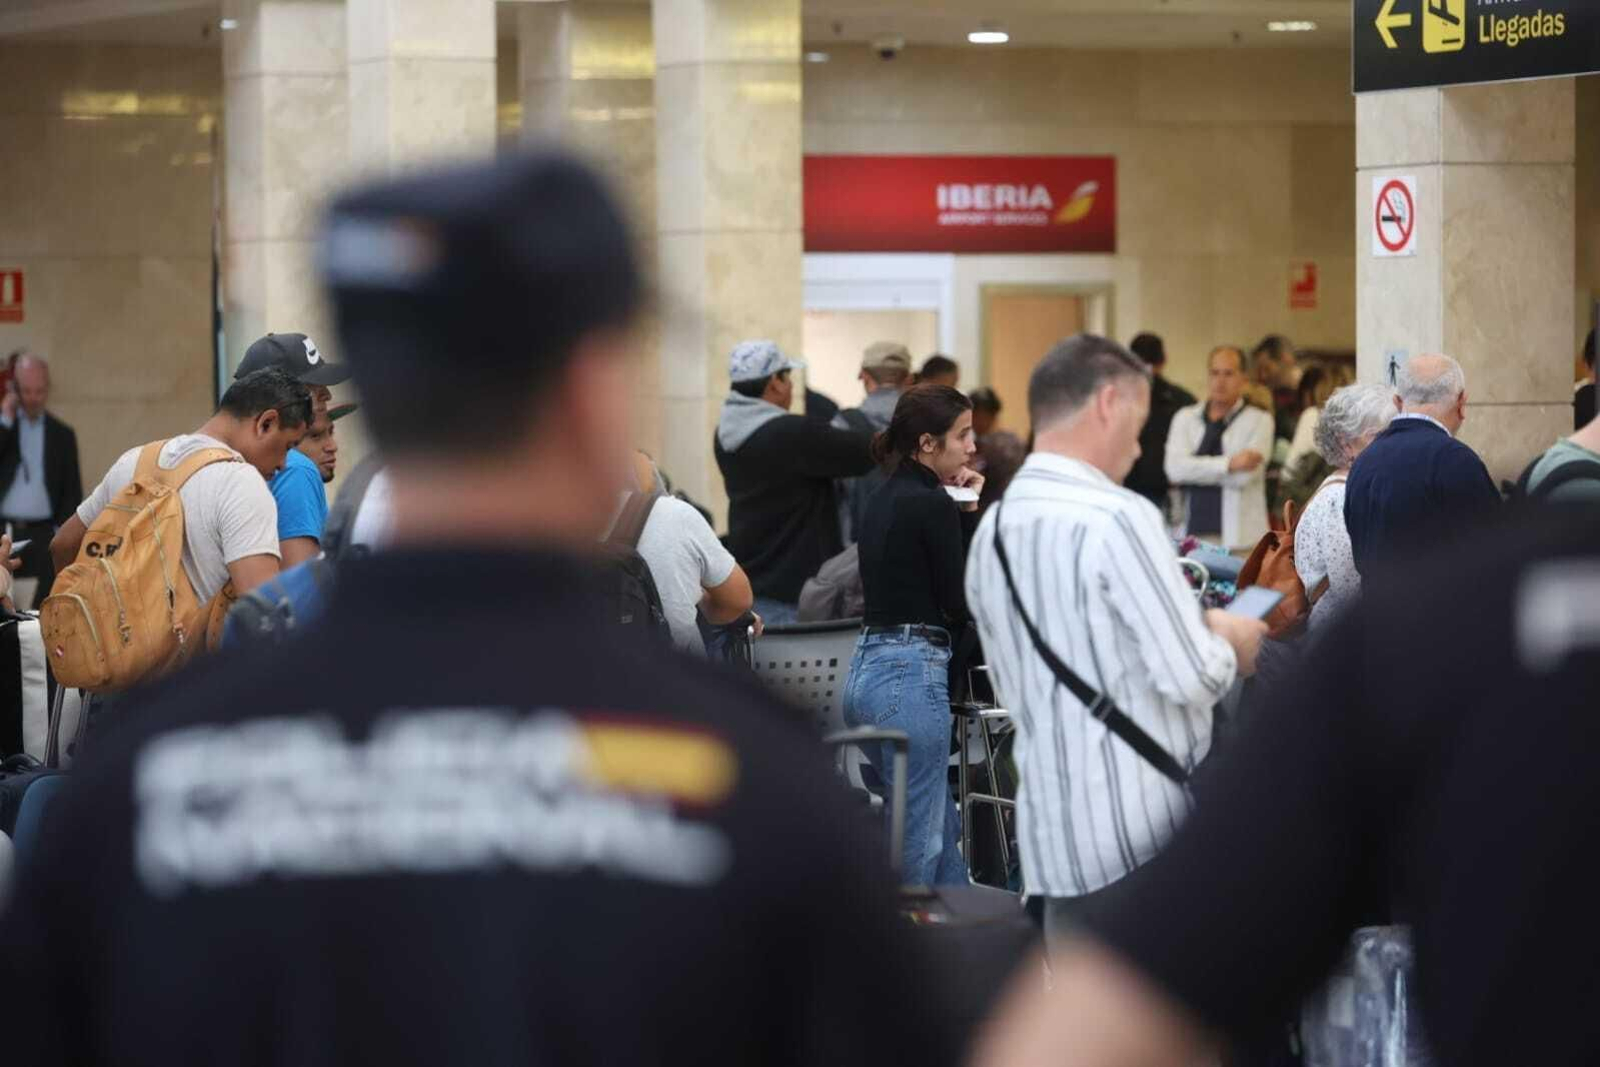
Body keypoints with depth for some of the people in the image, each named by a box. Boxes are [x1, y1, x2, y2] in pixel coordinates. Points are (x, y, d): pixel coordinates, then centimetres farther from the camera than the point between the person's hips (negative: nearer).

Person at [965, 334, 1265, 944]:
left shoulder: (991, 532, 10)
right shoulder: (1117, 518, -15)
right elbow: (1192, 679, -17)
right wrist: (1231, 644, 5)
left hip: (1051, 834, 7)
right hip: (1149, 828, -7)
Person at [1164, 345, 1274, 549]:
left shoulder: (1259, 421, 5)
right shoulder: (1185, 418, 13)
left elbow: (1243, 477, -8)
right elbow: (1175, 468, -4)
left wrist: (1197, 469, -1)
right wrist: (1228, 464, -11)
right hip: (1191, 534, 2)